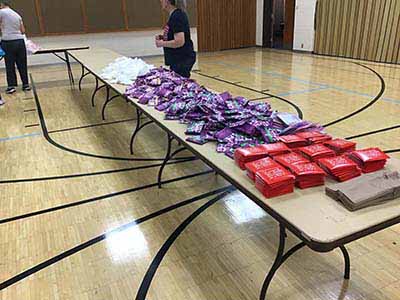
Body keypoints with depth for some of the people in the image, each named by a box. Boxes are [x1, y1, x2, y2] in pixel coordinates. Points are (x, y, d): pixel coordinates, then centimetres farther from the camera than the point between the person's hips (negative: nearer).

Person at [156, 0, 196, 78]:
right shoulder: (176, 15, 11)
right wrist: (163, 38, 8)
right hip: (177, 59, 10)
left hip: (182, 59, -10)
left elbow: (179, 42, -26)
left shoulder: (177, 16, -19)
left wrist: (162, 43, -14)